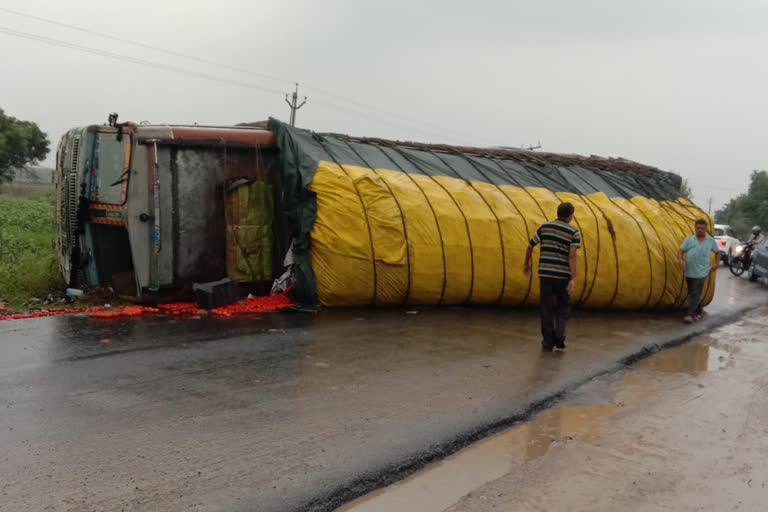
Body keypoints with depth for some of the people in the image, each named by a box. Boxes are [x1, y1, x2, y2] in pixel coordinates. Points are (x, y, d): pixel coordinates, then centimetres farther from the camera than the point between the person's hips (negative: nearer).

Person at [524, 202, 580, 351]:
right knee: (563, 307, 16)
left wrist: (527, 264, 21)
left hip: (545, 273, 2)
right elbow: (572, 256, -15)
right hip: (562, 275, -2)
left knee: (547, 309, 8)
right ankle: (559, 335, -1)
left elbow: (530, 246, 7)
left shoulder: (545, 226, 4)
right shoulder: (573, 232, -4)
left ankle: (548, 342, 9)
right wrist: (573, 279, -18)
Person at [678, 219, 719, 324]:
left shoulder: (711, 241, 9)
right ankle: (699, 311, 29)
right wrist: (681, 260, -16)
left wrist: (716, 264, 13)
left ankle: (690, 314, -6)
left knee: (695, 294, -6)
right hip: (689, 272, 2)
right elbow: (681, 251, 2)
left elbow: (717, 252, 23)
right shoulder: (689, 239, 8)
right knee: (692, 294, 11)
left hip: (701, 273, -2)